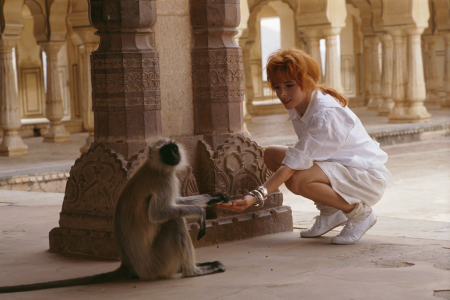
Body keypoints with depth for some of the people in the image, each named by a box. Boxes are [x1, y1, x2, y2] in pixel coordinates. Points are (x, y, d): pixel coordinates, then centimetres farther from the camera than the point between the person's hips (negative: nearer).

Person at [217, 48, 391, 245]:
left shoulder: (327, 114, -28)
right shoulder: (297, 107, 0)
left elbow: (295, 164, -33)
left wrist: (256, 196, -39)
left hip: (368, 177, -9)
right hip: (338, 167, 10)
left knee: (297, 180, -33)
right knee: (271, 154, -1)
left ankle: (361, 213, -9)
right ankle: (329, 213, 7)